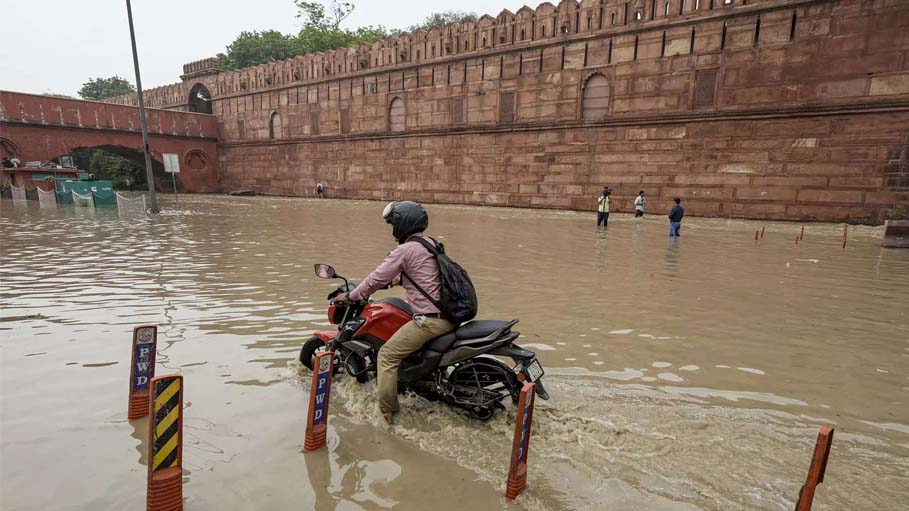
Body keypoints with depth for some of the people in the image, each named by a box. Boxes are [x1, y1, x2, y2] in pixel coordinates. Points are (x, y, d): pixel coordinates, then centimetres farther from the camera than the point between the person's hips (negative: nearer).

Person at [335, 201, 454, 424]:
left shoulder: (405, 250, -10)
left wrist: (349, 296, 7)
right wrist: (394, 280, 35)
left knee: (387, 355, 1)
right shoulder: (431, 243, 15)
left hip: (430, 320, -9)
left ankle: (386, 414, 5)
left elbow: (376, 279, -7)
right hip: (450, 315, 9)